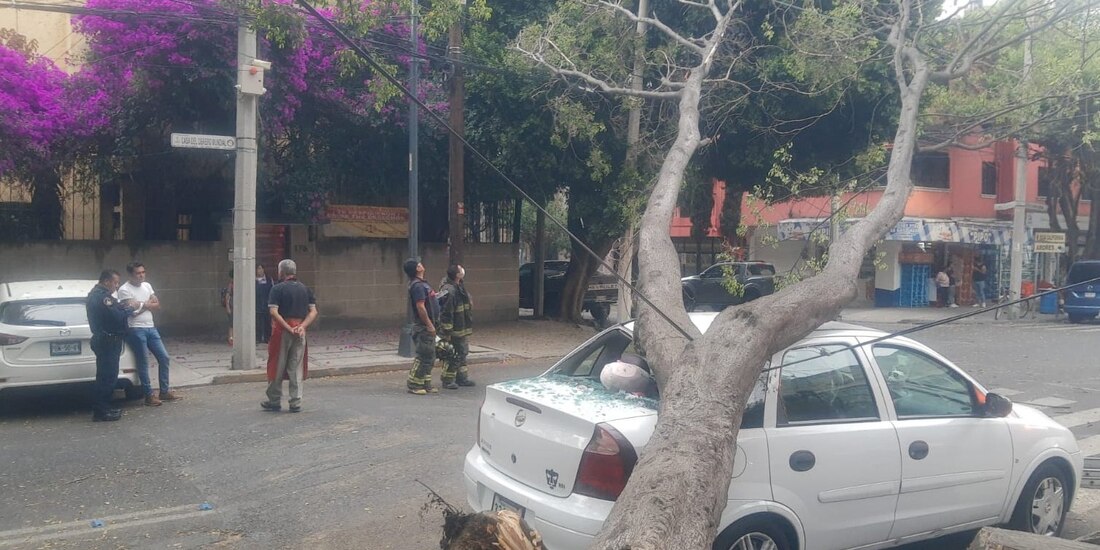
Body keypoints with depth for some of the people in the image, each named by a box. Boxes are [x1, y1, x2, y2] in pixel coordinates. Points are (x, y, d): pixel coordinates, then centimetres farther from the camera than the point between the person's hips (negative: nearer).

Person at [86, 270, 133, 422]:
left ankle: (104, 408, 23)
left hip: (103, 341, 11)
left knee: (105, 376, 16)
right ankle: (101, 412, -4)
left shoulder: (96, 294, 17)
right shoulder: (103, 296, -18)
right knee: (107, 377, -7)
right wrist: (128, 308, -7)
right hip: (108, 342, -11)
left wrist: (122, 307, 2)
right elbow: (118, 318, -24)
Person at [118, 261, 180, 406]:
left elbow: (157, 306, 7)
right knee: (143, 363, -3)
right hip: (136, 330, -7)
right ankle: (149, 395, 4)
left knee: (164, 357, 7)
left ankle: (164, 391, 16)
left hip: (151, 327, 7)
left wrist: (141, 304, -9)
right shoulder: (124, 289, -10)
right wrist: (149, 303, -2)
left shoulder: (147, 286, 12)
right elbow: (134, 310, -17)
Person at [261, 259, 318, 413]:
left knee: (277, 367, 7)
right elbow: (313, 311, 2)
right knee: (296, 368, 8)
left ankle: (274, 401, 16)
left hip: (282, 331, -4)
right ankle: (296, 403, 8)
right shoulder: (305, 289, 9)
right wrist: (302, 326, -8)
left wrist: (288, 328, -15)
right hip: (300, 332, 4)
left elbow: (274, 312, -16)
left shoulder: (277, 289, -5)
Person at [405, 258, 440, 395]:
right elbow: (420, 307, -23)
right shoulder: (417, 285, -18)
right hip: (423, 327, -10)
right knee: (424, 357, -6)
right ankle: (414, 385, 1)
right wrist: (429, 325, -21)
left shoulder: (422, 283, 15)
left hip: (428, 327, 10)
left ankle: (426, 385, 20)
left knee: (429, 357, 14)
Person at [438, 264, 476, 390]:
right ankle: (447, 380, 8)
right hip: (454, 332, -10)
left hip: (462, 330, 10)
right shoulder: (448, 290, -23)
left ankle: (462, 378, 27)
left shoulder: (460, 288, 10)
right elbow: (445, 313, -24)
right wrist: (447, 332, -24)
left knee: (462, 353, 17)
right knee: (452, 356, -2)